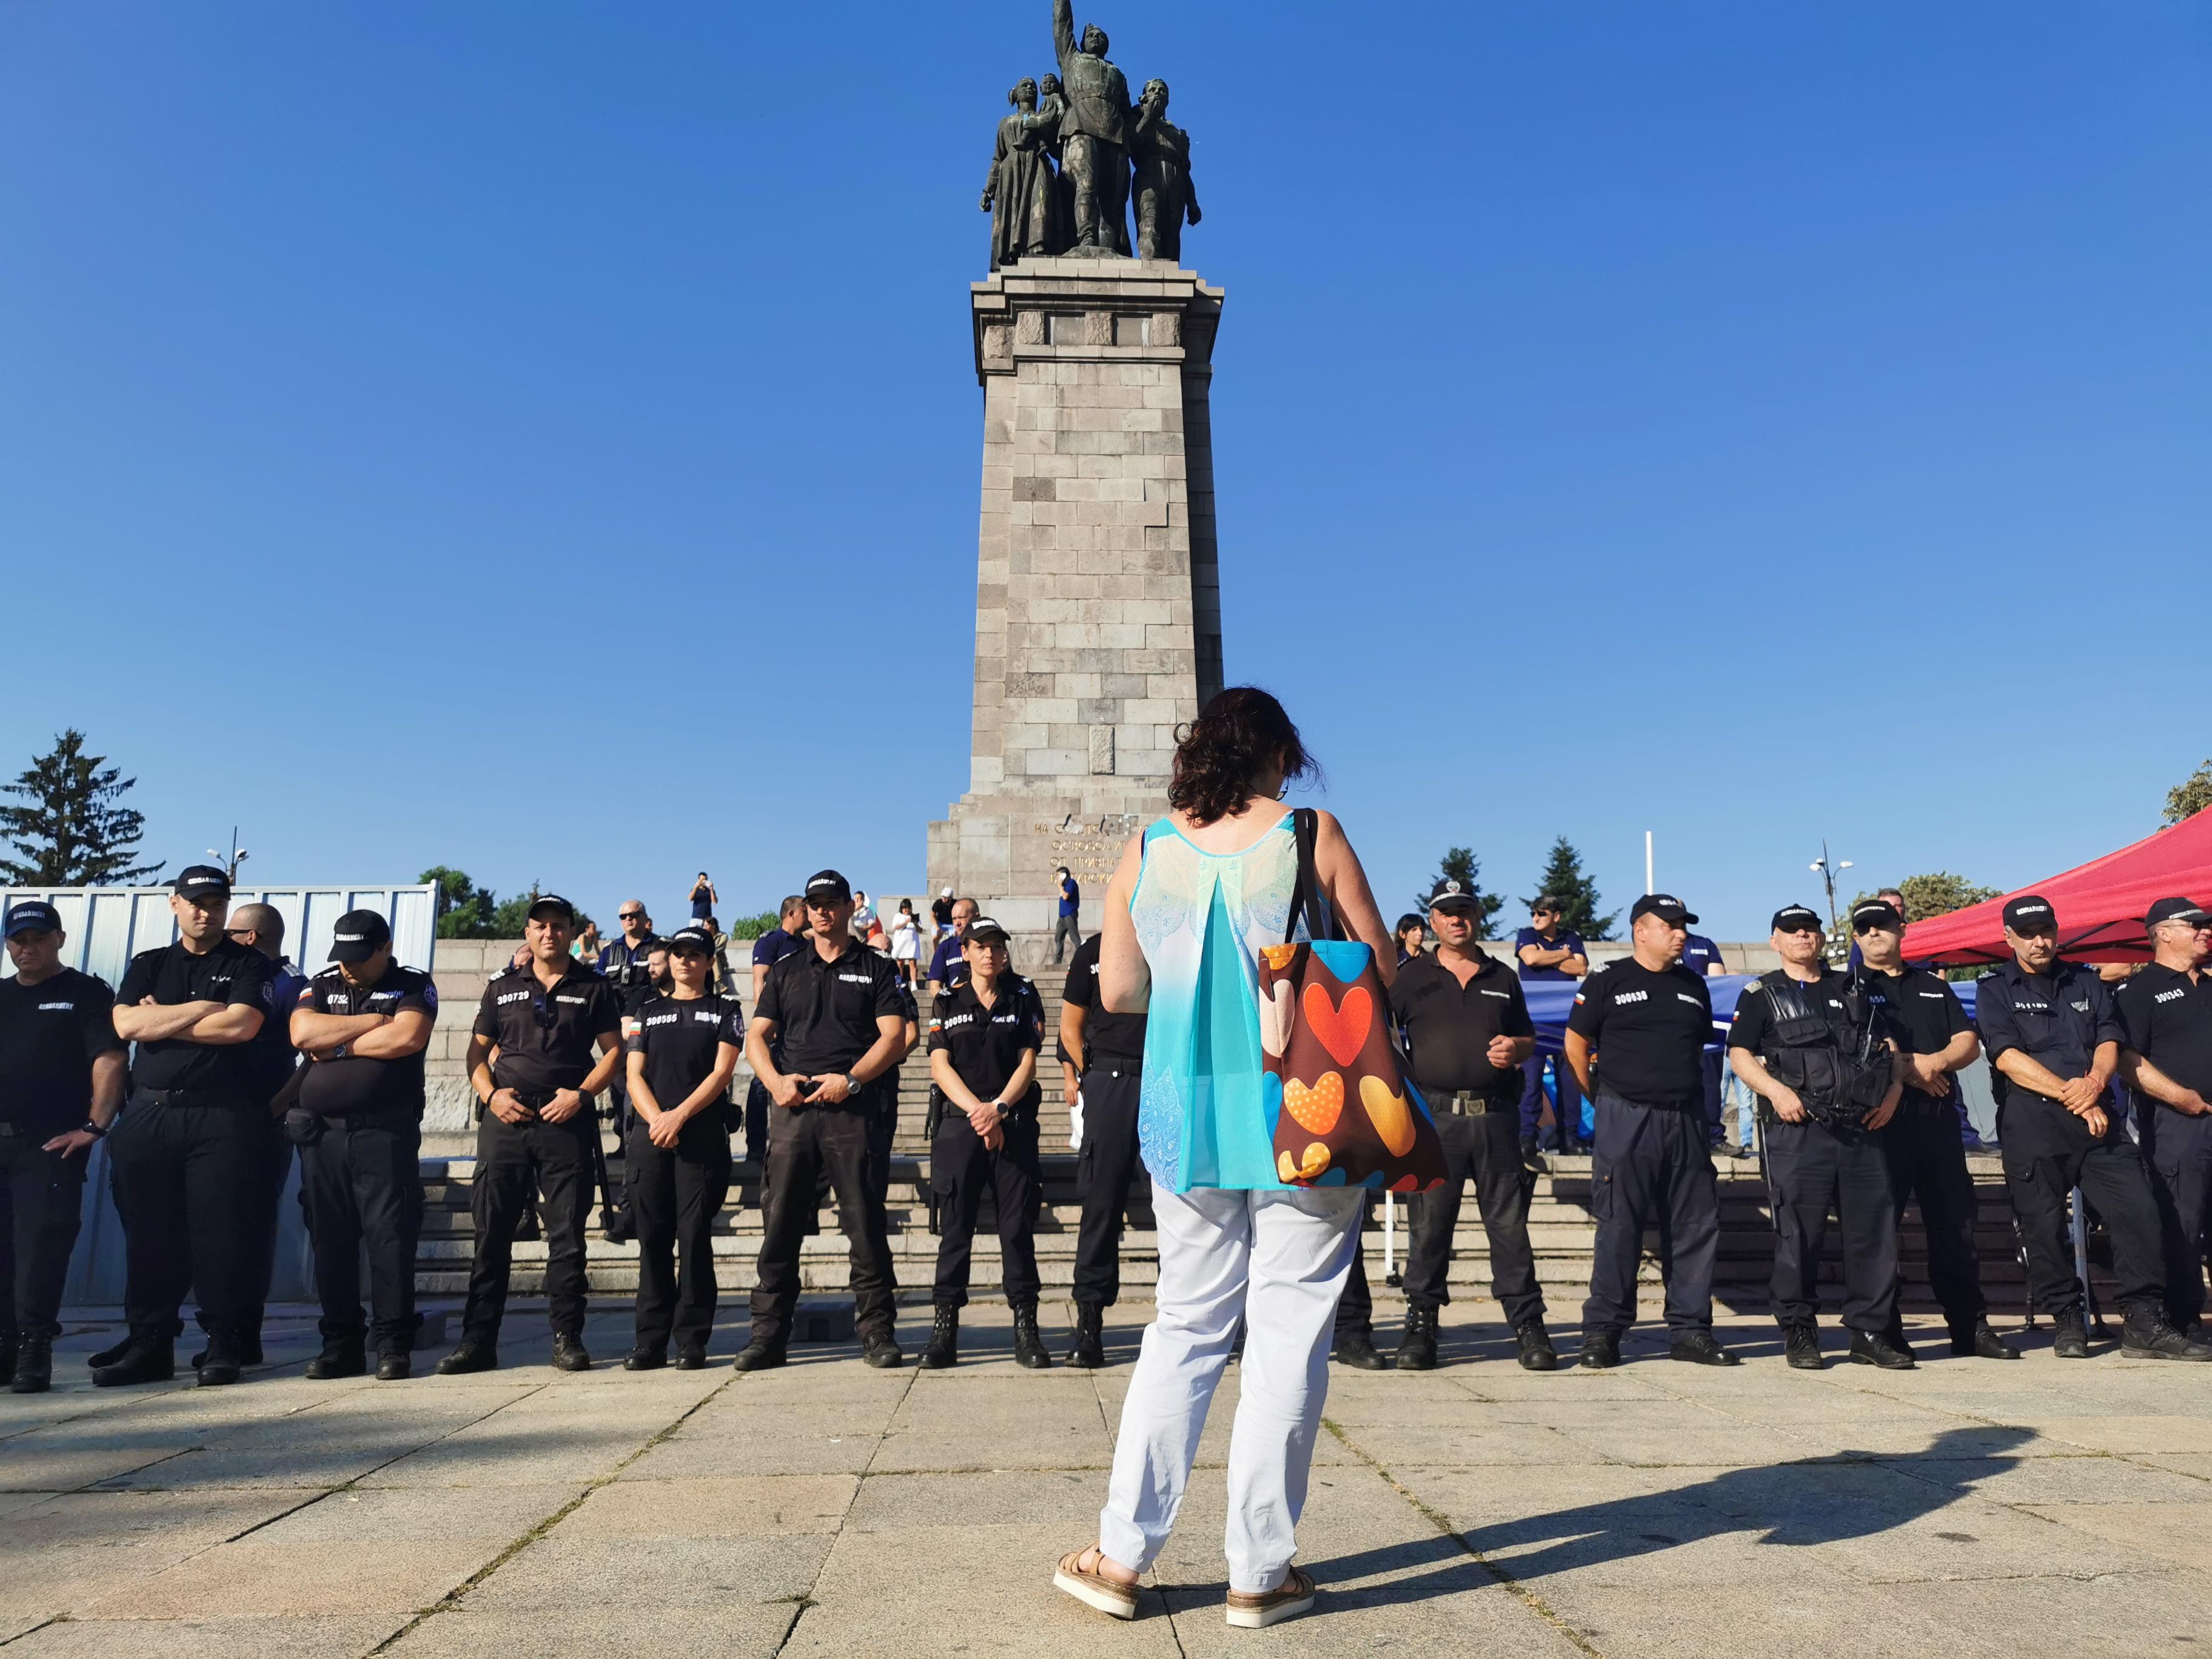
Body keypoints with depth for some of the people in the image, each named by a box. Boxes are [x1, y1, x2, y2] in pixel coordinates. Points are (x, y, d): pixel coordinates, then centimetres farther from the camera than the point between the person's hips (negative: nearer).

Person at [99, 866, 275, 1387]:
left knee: (222, 1233, -4)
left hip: (224, 1118, -3)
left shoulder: (248, 964, 6)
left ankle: (225, 1345, 3)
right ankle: (149, 1343, 15)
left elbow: (241, 1026, -11)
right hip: (149, 1116, 4)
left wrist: (160, 1021, -3)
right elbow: (126, 1025, -1)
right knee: (149, 1235, 6)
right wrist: (204, 1008, -7)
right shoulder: (148, 966, 16)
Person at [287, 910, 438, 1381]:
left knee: (391, 1236, -4)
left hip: (386, 1133, -4)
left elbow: (408, 1038, -14)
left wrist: (337, 1046, -5)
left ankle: (395, 1346, 2)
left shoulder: (413, 986, 4)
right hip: (322, 1132, 4)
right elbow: (302, 1033, -5)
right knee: (330, 1240, 6)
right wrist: (376, 1022, -7)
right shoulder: (321, 987, 14)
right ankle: (341, 1345, 15)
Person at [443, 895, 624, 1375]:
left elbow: (613, 1050, 5)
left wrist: (581, 1094, -9)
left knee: (567, 1235, 1)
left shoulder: (594, 988, 7)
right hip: (506, 1122, 2)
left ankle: (567, 1337, 8)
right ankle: (478, 1340, 10)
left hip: (567, 1124, -2)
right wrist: (490, 1095, -4)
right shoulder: (502, 989, 13)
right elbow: (478, 1052, 13)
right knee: (491, 1233, 3)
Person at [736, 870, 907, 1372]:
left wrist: (851, 1079, -13)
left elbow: (893, 1037, 0)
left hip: (852, 1109, -3)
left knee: (865, 1223, -3)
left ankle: (876, 1330, 5)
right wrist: (775, 1080, -6)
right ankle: (768, 1334, 11)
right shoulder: (786, 971, 18)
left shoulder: (875, 969, 9)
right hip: (791, 1108, 3)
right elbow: (756, 1036, 12)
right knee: (780, 1222, 3)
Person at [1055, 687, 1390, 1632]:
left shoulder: (1145, 850, 2)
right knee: (1288, 1333, 7)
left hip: (1188, 1119, 3)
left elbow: (1118, 990, 9)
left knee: (1185, 1328, 14)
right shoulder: (1311, 837, -6)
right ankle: (1260, 1571, 15)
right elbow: (1381, 969, -2)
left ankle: (1121, 1554, 18)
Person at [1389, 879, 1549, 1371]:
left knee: (1509, 1222, 4)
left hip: (1496, 1114, 2)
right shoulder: (1412, 976, 9)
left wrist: (1516, 1048, 1)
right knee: (1428, 1224, 2)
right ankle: (1421, 1323, 10)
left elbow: (1527, 1037, 23)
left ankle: (1527, 1324, 11)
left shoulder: (1503, 978, 17)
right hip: (1435, 1114, -2)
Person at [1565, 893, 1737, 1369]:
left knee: (1697, 1227, 6)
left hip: (1686, 1120, 5)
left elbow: (1699, 1047, 22)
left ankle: (1690, 1330, 17)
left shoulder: (1693, 987, 14)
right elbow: (1577, 1045, 1)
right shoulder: (1607, 983, -1)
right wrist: (1605, 1100, 3)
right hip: (1626, 1120, -5)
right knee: (1619, 1228, -3)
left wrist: (1687, 1092, 13)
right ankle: (1602, 1332, 4)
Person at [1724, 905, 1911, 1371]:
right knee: (1798, 1232, -3)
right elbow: (1739, 1054, 1)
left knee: (1874, 1227, 2)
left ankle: (1870, 1332, 12)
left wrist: (1893, 1091, 6)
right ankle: (1798, 1332, 6)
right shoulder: (1762, 995, 9)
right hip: (1798, 1128, -4)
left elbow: (1886, 1046, 24)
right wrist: (1775, 1090, -15)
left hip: (1862, 1126, 4)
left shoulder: (1851, 990, 21)